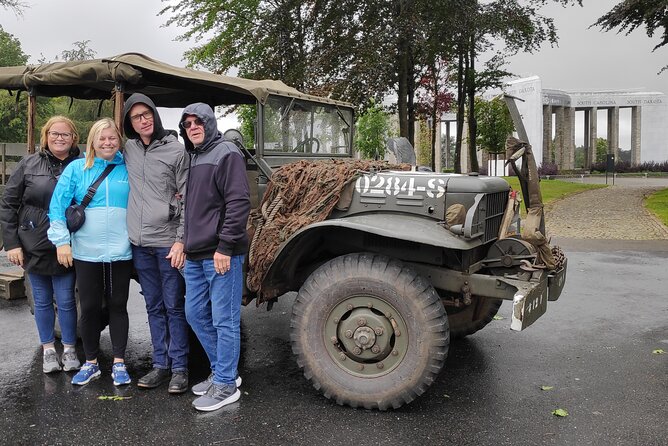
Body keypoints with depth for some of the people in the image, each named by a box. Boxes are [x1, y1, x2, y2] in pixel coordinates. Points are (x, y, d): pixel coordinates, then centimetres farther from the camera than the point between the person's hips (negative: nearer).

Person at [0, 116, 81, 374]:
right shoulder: (29, 165, 0)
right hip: (34, 247, 1)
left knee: (66, 301, 5)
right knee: (42, 301, 12)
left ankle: (69, 350, 22)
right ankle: (48, 350, 26)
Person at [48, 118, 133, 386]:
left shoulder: (128, 169, 4)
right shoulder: (77, 168, 2)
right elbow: (58, 205, 0)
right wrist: (61, 240, -7)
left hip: (121, 251, 0)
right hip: (86, 252, 0)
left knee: (117, 306, 8)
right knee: (89, 307, 7)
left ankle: (119, 362, 18)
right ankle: (91, 363, 22)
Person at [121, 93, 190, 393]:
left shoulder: (176, 150, -4)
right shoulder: (127, 150, 9)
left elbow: (186, 199, -6)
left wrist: (181, 240, -12)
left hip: (168, 241, -4)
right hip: (140, 242, 5)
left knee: (174, 306, 1)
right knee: (154, 307, 12)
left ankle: (179, 368, 10)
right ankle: (160, 364, 21)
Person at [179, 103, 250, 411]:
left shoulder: (226, 153, -8)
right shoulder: (192, 157, 17)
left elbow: (239, 202, -17)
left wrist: (225, 247, -20)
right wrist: (187, 242, 17)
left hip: (221, 254, -9)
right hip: (195, 254, 9)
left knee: (224, 319, -1)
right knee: (195, 314, 15)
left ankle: (226, 385, 11)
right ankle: (221, 371, 30)